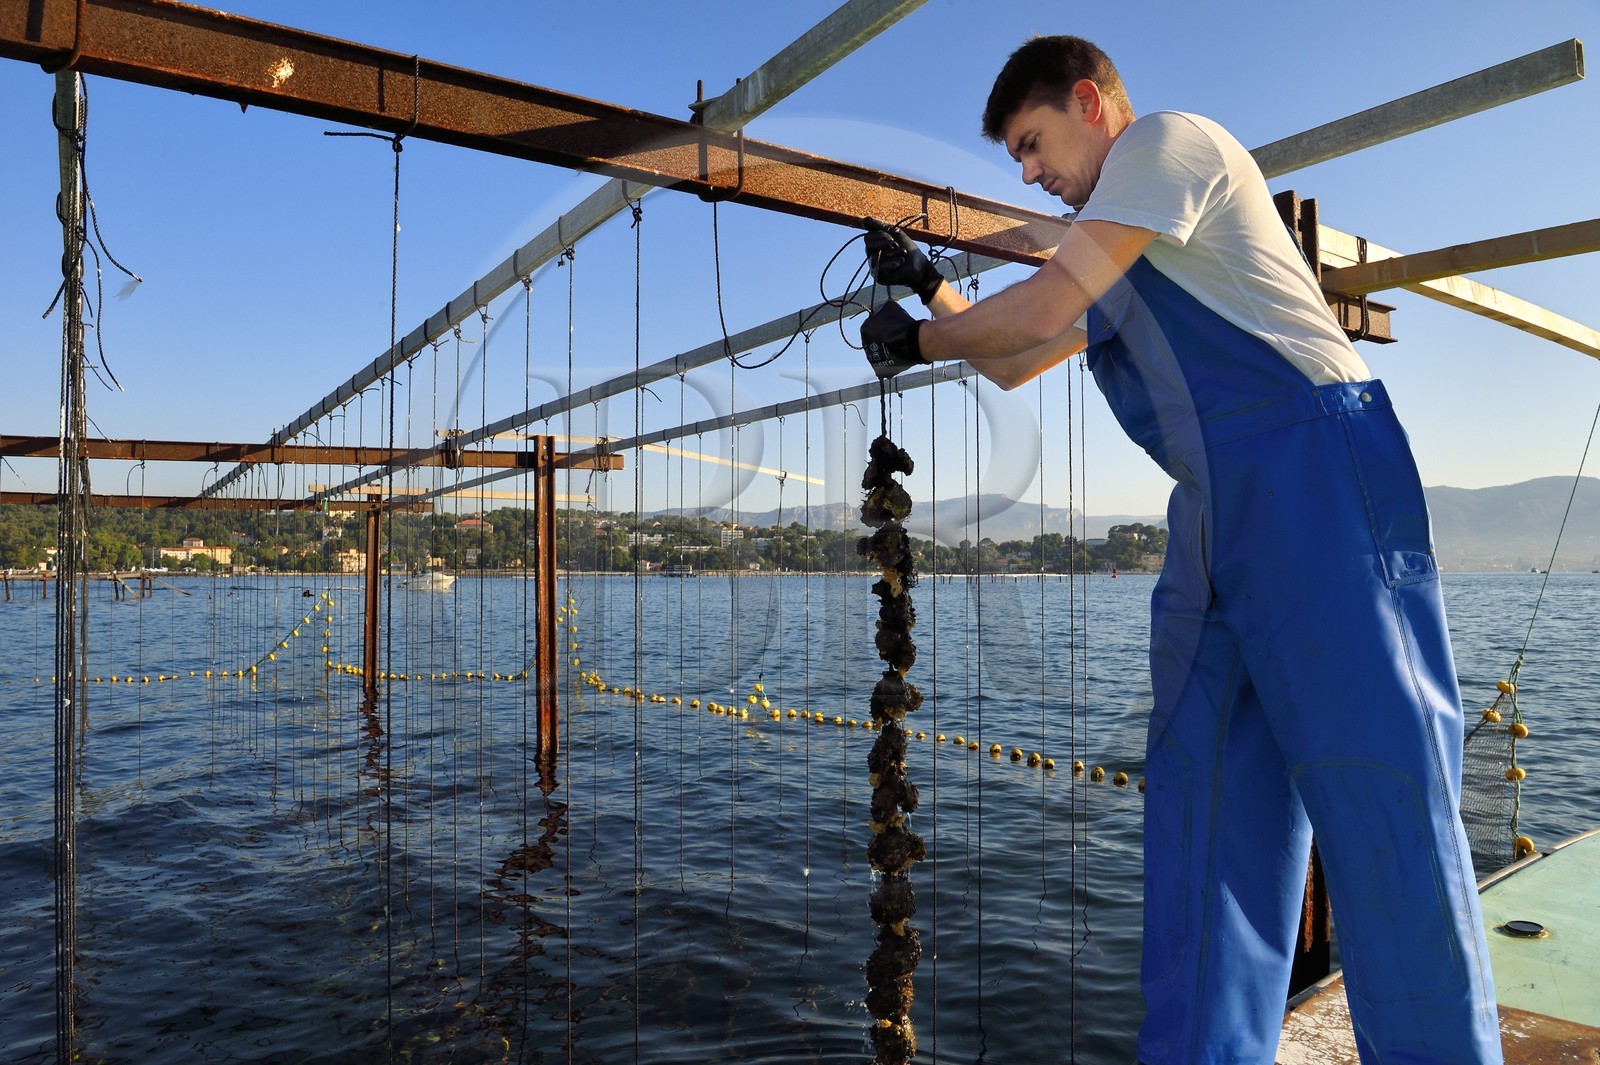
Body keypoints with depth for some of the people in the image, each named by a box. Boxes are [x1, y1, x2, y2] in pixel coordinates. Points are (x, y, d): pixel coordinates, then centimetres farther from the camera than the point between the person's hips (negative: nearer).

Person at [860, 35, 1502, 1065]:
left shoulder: (1167, 136, 0)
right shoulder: (1110, 261, 27)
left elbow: (1039, 310, -11)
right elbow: (1014, 362, 32)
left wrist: (915, 341, 3)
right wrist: (928, 286, 24)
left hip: (1313, 465, -9)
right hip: (1223, 510, 9)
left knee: (1374, 774, -6)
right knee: (1201, 789, 5)